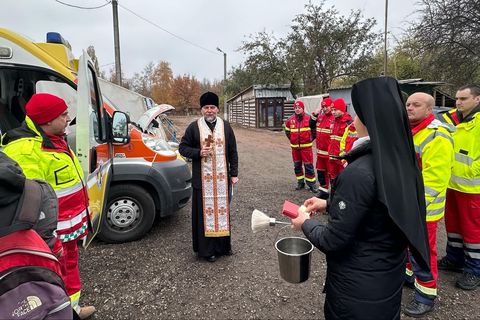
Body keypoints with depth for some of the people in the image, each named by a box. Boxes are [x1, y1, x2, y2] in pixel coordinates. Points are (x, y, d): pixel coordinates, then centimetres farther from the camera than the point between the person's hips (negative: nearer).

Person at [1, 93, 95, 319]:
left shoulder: (53, 139, 10)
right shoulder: (25, 149, -25)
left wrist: (78, 217, 26)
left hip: (67, 224, 11)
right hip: (54, 230, -11)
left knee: (70, 262, 24)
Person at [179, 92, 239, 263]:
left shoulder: (226, 126, 6)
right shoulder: (194, 127, 1)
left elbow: (232, 152, 8)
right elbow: (182, 147, 3)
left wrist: (234, 174, 4)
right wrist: (198, 153, -14)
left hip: (222, 178, 2)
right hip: (203, 178, -2)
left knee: (223, 210, 10)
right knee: (204, 211, 3)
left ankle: (223, 245, 26)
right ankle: (207, 249, 16)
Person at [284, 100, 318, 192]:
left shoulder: (309, 119, -7)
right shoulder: (290, 120, 3)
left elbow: (315, 130, 3)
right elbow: (287, 130, 19)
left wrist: (310, 139, 1)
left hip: (306, 147, -4)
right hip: (295, 147, 4)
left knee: (309, 166, -3)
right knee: (297, 166, 12)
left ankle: (312, 184, 6)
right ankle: (300, 183, 26)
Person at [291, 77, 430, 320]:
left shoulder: (359, 172, -30)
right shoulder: (402, 161, -6)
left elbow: (334, 241, -24)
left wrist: (305, 223, -6)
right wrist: (330, 204, 10)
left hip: (358, 287, -7)